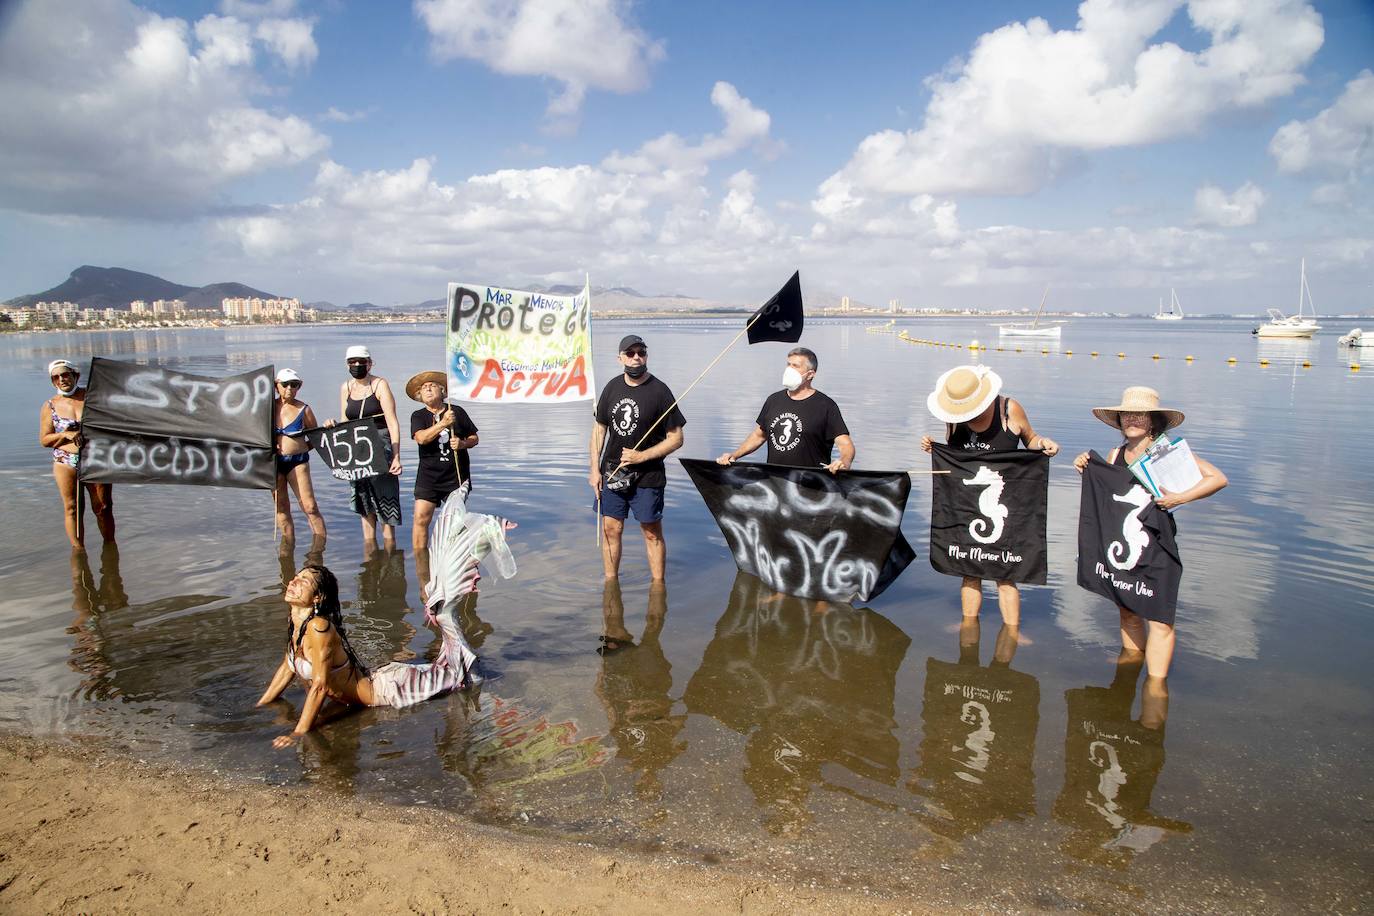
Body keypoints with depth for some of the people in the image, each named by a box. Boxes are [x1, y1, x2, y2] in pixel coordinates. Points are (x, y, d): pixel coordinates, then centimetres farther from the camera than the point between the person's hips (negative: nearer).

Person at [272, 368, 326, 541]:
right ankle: (289, 542, 21)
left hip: (297, 462, -3)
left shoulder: (303, 409, -3)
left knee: (309, 506, -9)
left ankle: (320, 544, -2)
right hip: (274, 461, 3)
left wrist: (302, 449, -5)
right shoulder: (269, 406, 4)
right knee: (281, 506, 10)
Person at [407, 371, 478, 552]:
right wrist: (443, 423, -27)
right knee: (421, 518, -8)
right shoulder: (418, 416, 2)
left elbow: (474, 438, 10)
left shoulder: (457, 411, 4)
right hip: (428, 476, 0)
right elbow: (421, 438, -18)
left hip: (456, 475, 1)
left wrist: (462, 443, -12)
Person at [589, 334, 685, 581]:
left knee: (652, 533, 5)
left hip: (647, 476, -4)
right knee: (610, 529, 8)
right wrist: (595, 469, 4)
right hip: (612, 472, 4)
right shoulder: (612, 387, 4)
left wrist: (642, 456, -16)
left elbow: (676, 438, -9)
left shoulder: (659, 391, -10)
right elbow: (599, 428, 10)